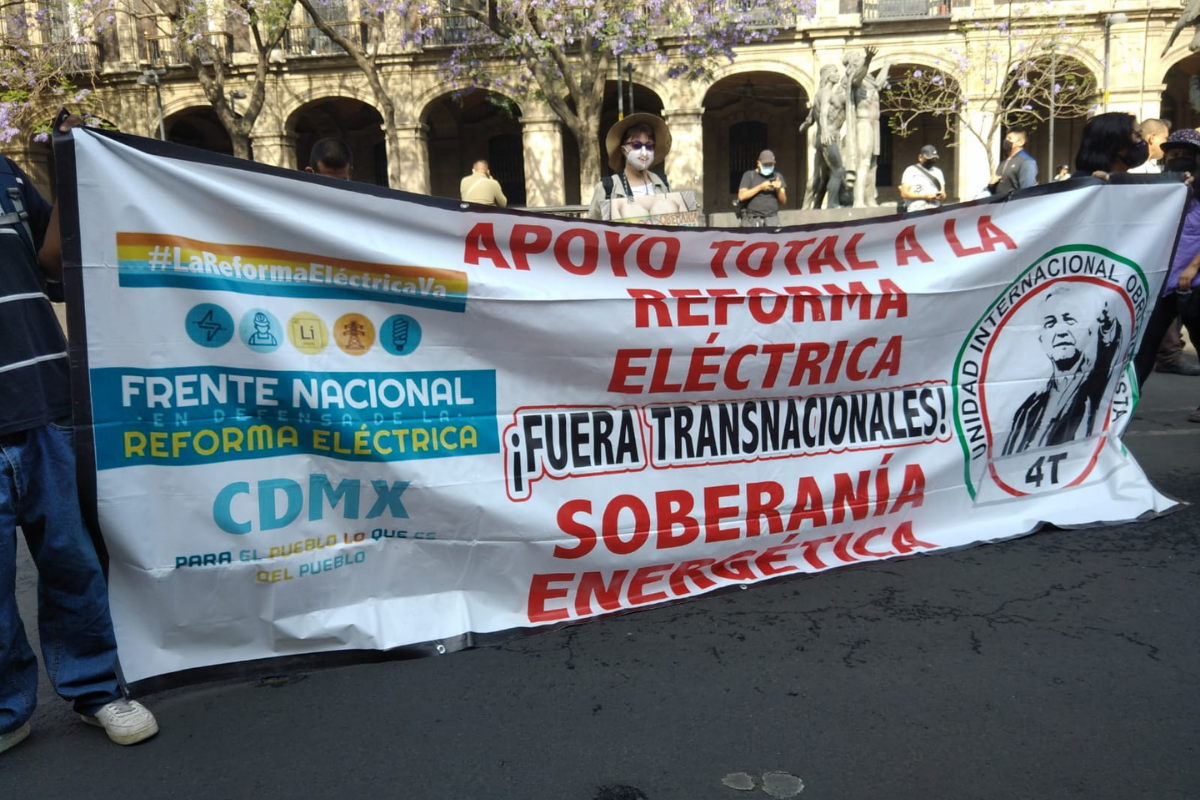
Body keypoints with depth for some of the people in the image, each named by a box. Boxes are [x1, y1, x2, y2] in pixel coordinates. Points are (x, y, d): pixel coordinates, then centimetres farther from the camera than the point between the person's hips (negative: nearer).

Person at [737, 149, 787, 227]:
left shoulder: (777, 177, 16)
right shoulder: (749, 175, 8)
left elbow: (783, 202, 11)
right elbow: (741, 196, -5)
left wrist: (778, 190, -9)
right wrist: (760, 187, -10)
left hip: (772, 220, 2)